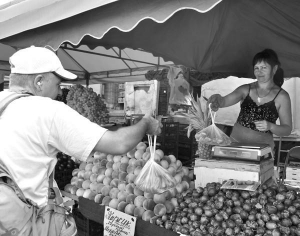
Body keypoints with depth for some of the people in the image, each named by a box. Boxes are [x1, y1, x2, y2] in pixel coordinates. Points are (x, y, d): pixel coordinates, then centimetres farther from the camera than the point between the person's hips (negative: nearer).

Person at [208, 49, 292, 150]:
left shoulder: (282, 96, 2)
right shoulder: (246, 89, 8)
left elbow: (287, 130, 4)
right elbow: (225, 101, -8)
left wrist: (270, 126, -15)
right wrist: (217, 98, -30)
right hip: (235, 142, 1)